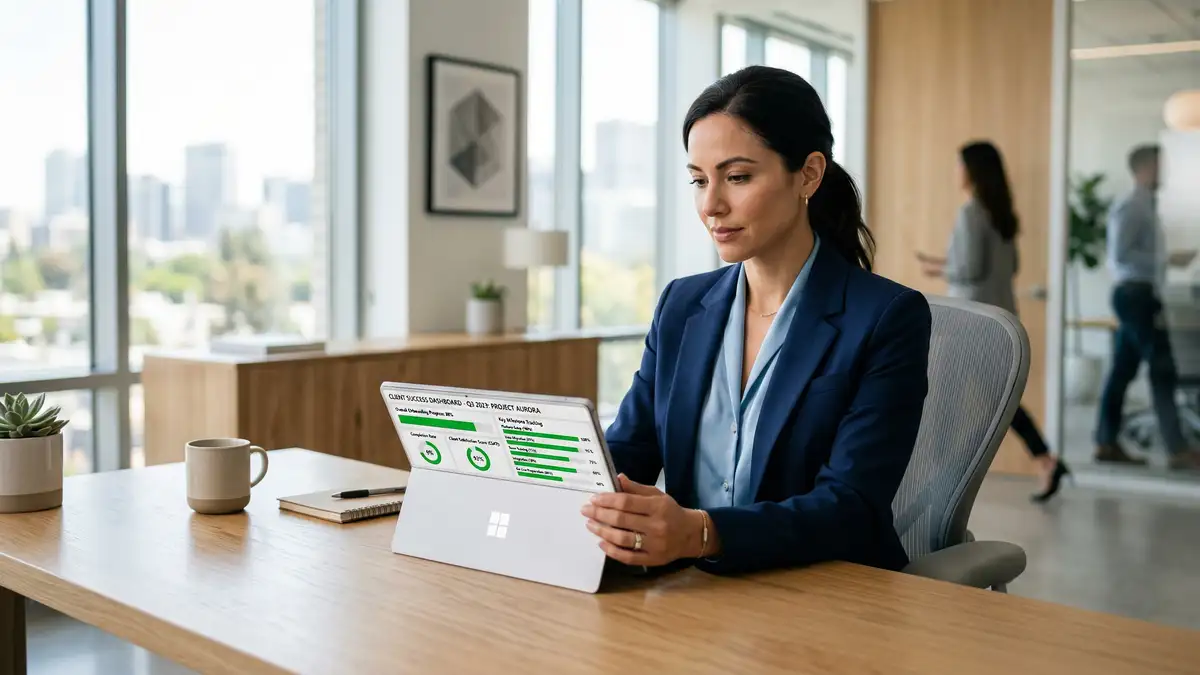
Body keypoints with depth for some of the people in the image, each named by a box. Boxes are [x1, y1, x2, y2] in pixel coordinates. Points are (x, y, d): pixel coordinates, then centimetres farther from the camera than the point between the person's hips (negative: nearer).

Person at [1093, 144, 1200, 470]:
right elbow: (1121, 255, -22)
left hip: (1140, 293, 10)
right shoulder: (1130, 207, -14)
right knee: (1162, 370, -9)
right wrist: (1168, 260, -20)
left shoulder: (1144, 206, 16)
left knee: (1123, 371, 10)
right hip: (1134, 293, -10)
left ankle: (1107, 444, 15)